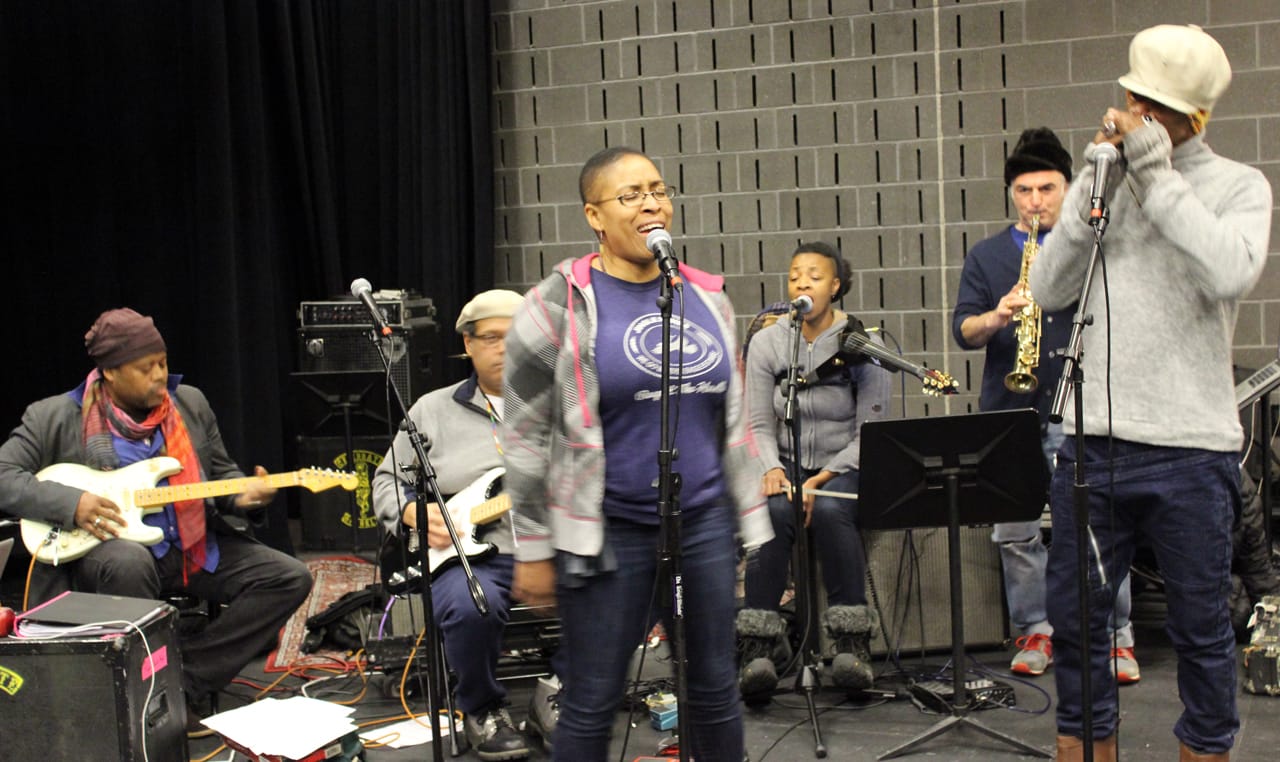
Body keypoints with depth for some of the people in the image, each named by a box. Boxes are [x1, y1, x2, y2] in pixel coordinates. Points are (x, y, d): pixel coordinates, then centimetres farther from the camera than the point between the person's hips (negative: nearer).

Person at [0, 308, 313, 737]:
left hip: (193, 546, 5)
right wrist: (70, 503, -21)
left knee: (290, 578, -11)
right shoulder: (56, 418, -3)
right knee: (129, 563, -41)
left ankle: (186, 681, -13)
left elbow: (222, 473, 17)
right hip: (106, 546, -5)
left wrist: (240, 496, -7)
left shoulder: (190, 404, 9)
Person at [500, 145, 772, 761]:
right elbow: (525, 438, -6)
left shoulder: (707, 298, 9)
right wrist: (533, 549, -7)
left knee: (715, 687, 11)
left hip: (703, 521, 4)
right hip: (608, 530, -4)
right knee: (592, 703, 3)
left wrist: (750, 522, 13)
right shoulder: (560, 306, -6)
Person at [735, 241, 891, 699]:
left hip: (845, 468, -2)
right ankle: (759, 647, -31)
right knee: (773, 511, -32)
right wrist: (771, 468, -18)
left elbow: (870, 432, -7)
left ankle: (852, 643, -28)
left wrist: (824, 478, -19)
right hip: (788, 466, 2)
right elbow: (759, 424, 3)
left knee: (830, 510, -35)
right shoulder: (766, 343, 4)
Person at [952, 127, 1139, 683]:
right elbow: (962, 329, 4)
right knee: (1014, 532, 5)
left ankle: (1117, 635, 7)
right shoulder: (986, 257, 12)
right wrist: (996, 316, -17)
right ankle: (1035, 631, 19)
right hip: (1008, 413, 2)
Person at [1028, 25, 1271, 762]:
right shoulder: (1102, 180, 11)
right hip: (1092, 439, 4)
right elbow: (1051, 288, 1)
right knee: (1074, 616, 9)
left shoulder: (1239, 185, 1)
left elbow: (1230, 273, -19)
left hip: (1191, 450, -3)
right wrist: (1097, 186, -6)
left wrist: (1155, 175, -15)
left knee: (1201, 629, 7)